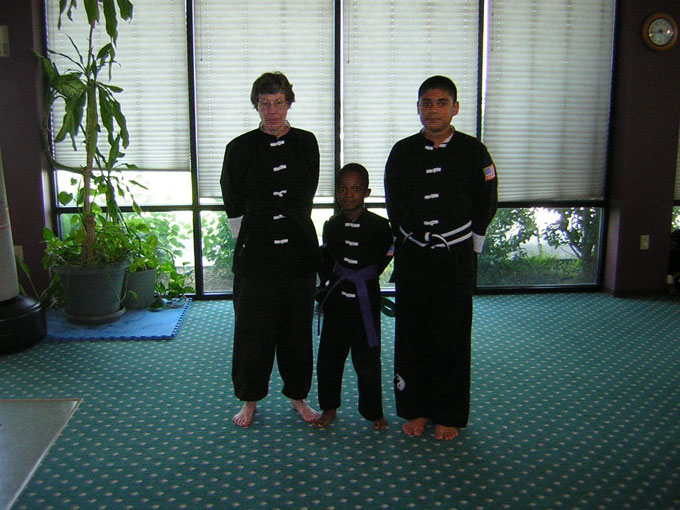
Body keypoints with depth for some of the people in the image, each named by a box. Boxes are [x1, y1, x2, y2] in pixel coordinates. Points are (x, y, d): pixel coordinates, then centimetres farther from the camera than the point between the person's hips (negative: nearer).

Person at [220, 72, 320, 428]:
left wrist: (293, 224, 13)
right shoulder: (241, 147, -2)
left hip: (299, 247, 2)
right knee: (253, 326, 5)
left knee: (296, 325, 9)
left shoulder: (306, 142, 4)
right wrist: (247, 238, 6)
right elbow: (233, 203, 4)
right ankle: (250, 400, 21)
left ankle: (297, 395, 25)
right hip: (256, 249, -2)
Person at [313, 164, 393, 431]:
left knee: (367, 359, 5)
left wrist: (363, 279, 6)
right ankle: (329, 407, 28)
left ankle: (373, 411, 23)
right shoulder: (331, 226, 2)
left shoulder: (379, 225, -9)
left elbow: (384, 258, 3)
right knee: (329, 356, 10)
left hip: (365, 301, -3)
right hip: (336, 301, 3)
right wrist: (329, 281, 6)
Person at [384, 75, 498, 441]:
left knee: (452, 337, 5)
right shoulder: (402, 151, 4)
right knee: (411, 333, 7)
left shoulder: (473, 151, -2)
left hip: (456, 257, -2)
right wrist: (403, 244, 8)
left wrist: (469, 247, 3)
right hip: (411, 256, 2)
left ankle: (448, 414, 19)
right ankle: (416, 409, 22)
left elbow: (486, 205, 3)